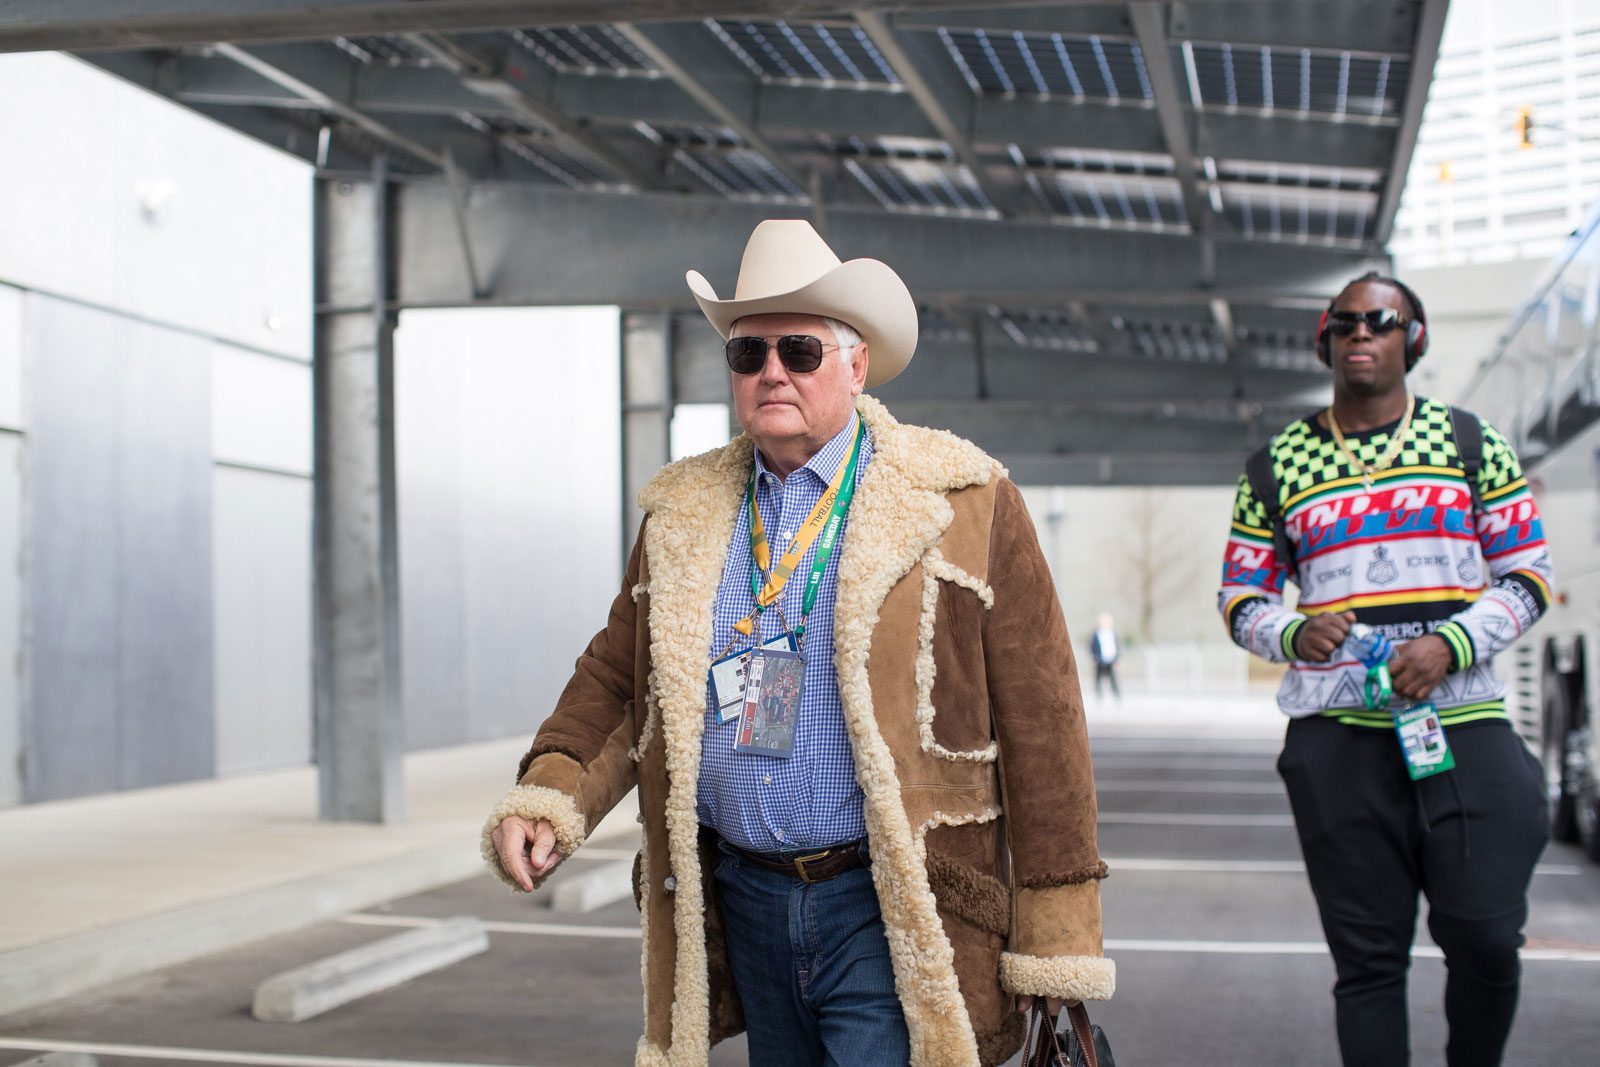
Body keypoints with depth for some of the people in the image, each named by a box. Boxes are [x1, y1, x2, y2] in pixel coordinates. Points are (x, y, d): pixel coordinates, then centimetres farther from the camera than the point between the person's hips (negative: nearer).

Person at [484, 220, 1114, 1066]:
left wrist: (1056, 934, -8)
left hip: (889, 912, -4)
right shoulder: (683, 512, 11)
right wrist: (548, 796, -6)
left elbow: (1038, 718, -5)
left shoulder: (960, 502, -3)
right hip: (745, 905, 5)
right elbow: (613, 679, 14)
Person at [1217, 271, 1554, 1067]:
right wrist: (1294, 633, -10)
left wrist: (1451, 644, -10)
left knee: (1485, 937, -6)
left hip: (1464, 721, 0)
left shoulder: (1469, 440, 10)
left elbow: (1527, 573, 8)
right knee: (1368, 953, 1)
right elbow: (1240, 598, 13)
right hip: (1336, 734, 0)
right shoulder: (1277, 465, 12)